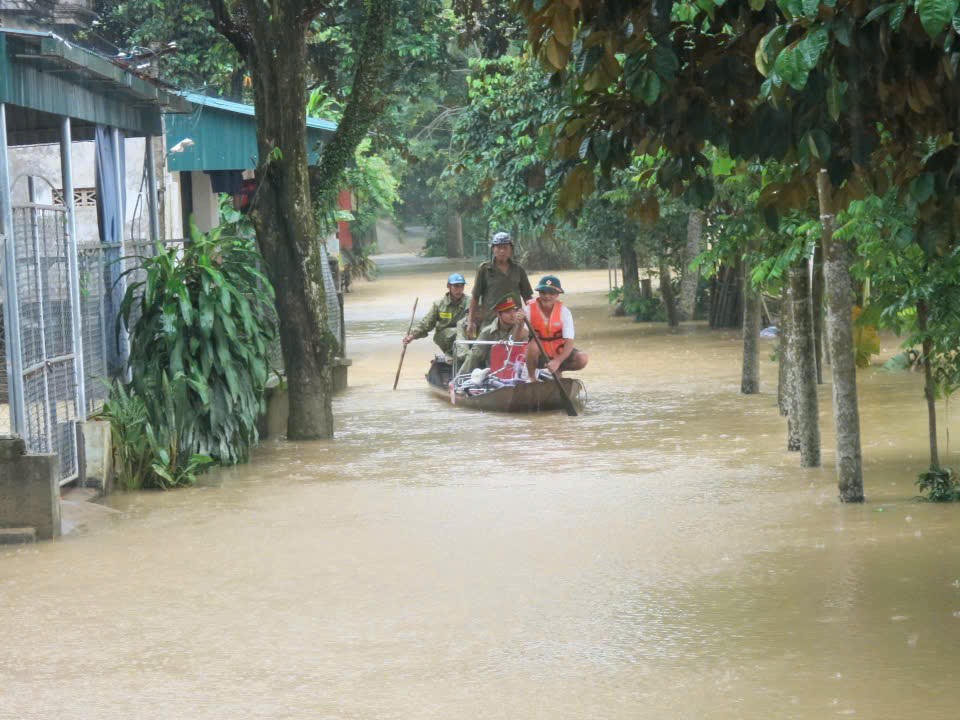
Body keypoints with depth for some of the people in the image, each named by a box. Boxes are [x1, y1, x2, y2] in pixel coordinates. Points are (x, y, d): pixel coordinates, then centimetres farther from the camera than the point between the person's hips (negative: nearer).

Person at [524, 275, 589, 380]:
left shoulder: (564, 311, -12)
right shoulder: (529, 309, -14)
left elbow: (569, 342, -19)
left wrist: (557, 361, -36)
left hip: (559, 354, 2)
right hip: (539, 355, -2)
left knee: (582, 358, -23)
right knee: (533, 344, -36)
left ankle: (558, 371, 8)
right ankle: (531, 377, -10)